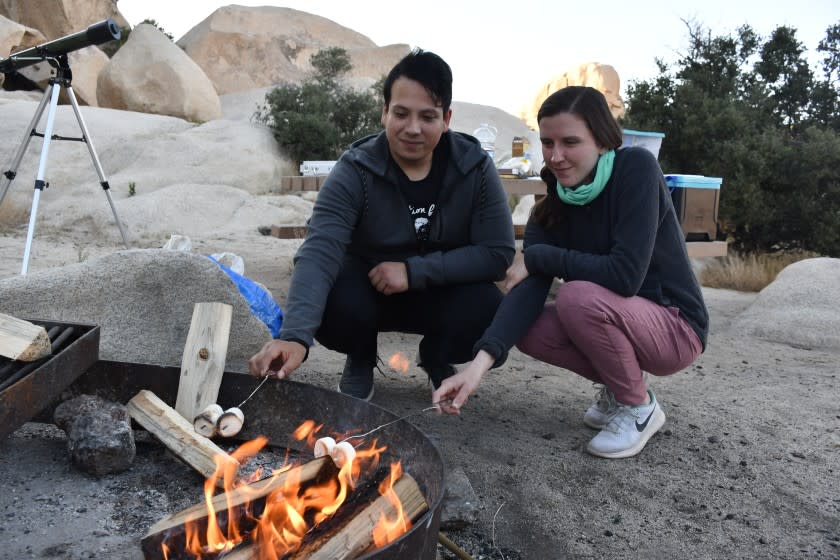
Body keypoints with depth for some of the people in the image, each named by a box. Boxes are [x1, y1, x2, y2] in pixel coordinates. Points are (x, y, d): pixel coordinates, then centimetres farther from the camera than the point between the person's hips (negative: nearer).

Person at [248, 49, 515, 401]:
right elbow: (320, 252, -34)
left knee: (489, 308, -29)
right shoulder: (355, 170, -21)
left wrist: (414, 270, -28)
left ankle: (437, 360, 7)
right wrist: (295, 336, -51)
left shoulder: (475, 167, -16)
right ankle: (360, 362, 6)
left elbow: (498, 252, -18)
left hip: (439, 294, 1)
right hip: (367, 291, 0)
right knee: (332, 306, -33)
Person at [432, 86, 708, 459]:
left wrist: (538, 256, -21)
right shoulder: (554, 203, -6)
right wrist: (481, 362, -34)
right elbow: (529, 288, -19)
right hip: (618, 321, 6)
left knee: (578, 296, -30)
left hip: (674, 326, -6)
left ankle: (639, 407, -5)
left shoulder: (636, 169, -22)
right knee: (527, 328, -14)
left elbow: (625, 276, -32)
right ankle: (618, 388, 10)